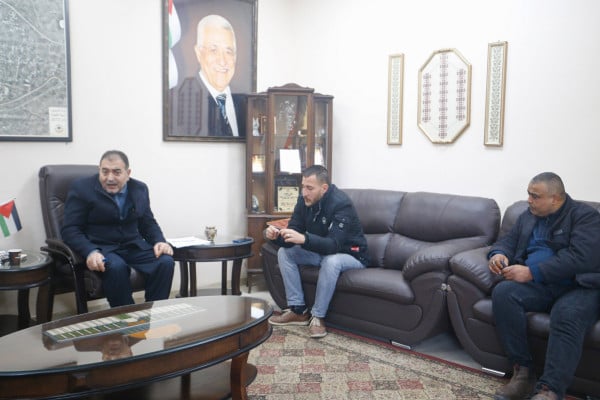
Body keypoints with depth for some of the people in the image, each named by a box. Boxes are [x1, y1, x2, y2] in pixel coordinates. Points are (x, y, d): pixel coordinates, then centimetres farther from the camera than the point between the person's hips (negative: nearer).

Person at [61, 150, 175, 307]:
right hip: (99, 247, -4)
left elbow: (148, 223, 16)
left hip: (133, 246, 4)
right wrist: (90, 252, -27)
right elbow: (70, 229, -8)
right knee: (116, 267, -36)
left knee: (166, 262, -23)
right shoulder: (81, 188, -4)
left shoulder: (140, 189, 8)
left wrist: (160, 241, -7)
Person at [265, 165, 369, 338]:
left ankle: (318, 316, -20)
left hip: (350, 255, -7)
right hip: (322, 252, 7)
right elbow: (294, 232, -10)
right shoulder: (304, 200, -8)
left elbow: (333, 245, -39)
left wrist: (303, 239, -53)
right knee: (284, 252, -9)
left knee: (331, 261, -39)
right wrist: (277, 235, -32)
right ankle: (298, 311, -8)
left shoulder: (341, 204, -29)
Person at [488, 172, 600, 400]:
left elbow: (581, 257, -16)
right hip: (539, 286, 5)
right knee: (503, 292, -26)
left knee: (567, 315, -38)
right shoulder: (528, 217, 18)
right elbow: (508, 241, 21)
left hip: (579, 287, -5)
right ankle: (523, 372, -23)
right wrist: (498, 254, -6)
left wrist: (531, 272, -21)